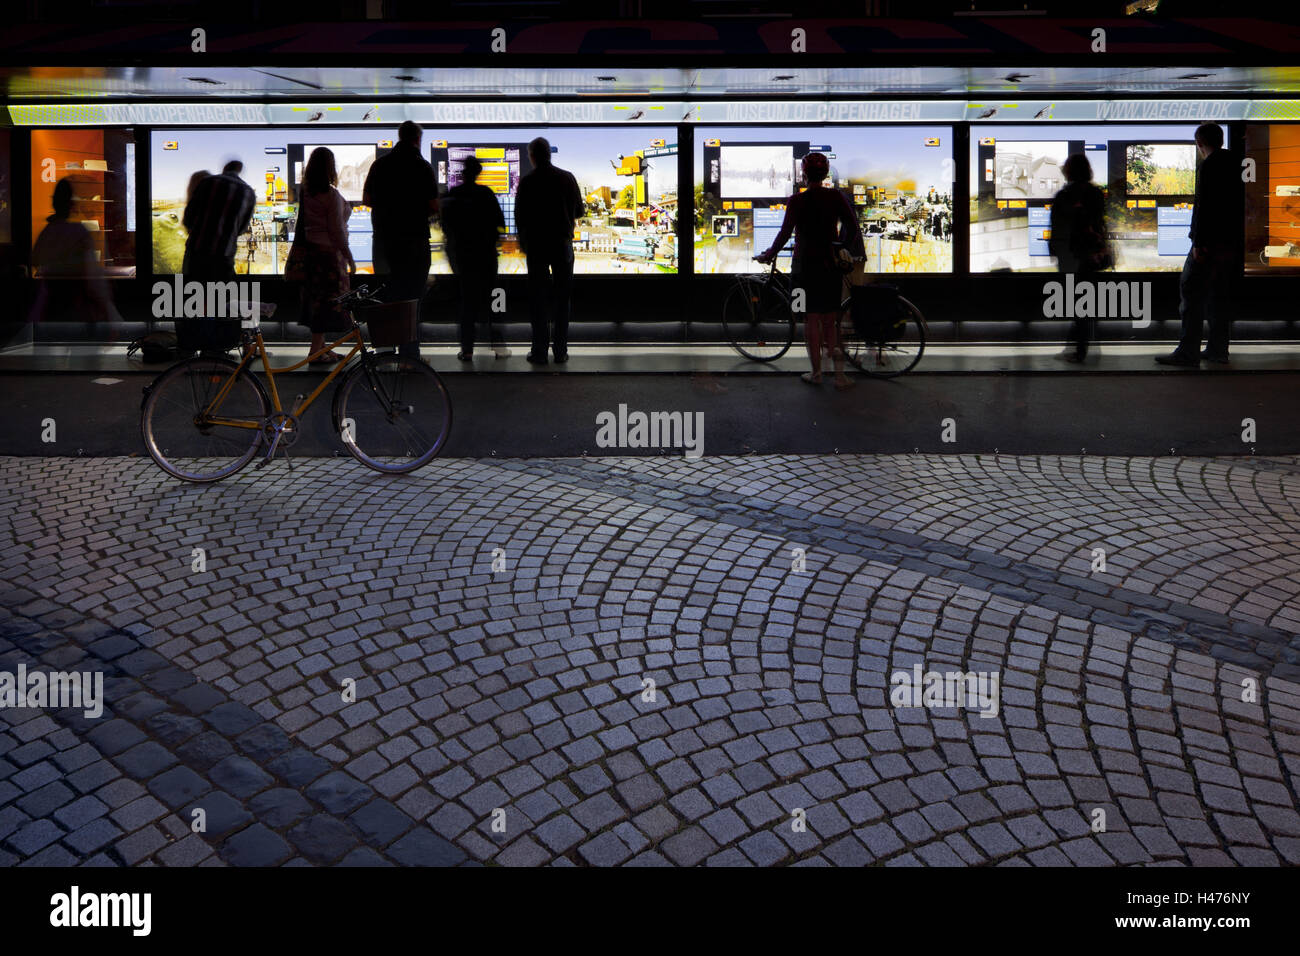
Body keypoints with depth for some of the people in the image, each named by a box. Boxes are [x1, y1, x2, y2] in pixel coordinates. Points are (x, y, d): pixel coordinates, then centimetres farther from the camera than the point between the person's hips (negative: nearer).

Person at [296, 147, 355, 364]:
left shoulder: (304, 191, 8)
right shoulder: (331, 195, -15)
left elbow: (302, 224, 12)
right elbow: (337, 230, -15)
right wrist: (349, 258, -8)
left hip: (310, 248, 8)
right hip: (329, 251, -8)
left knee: (316, 298, 13)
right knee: (328, 300, -3)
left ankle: (321, 348, 20)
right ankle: (316, 351, -2)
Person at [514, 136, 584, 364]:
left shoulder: (527, 182, -7)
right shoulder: (567, 178, -2)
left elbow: (519, 216, -4)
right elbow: (578, 211, 4)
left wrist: (523, 242, 11)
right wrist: (584, 207, 27)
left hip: (535, 245, -1)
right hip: (563, 244, 2)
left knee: (538, 300, 4)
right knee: (561, 298, 7)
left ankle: (539, 352, 5)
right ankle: (560, 351, 8)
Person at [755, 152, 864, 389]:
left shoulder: (797, 201, -9)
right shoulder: (836, 197, -1)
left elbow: (785, 233, -11)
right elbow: (853, 227, -2)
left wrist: (768, 255, 2)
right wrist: (844, 250, 14)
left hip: (805, 264, -3)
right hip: (831, 264, 3)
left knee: (811, 320, 6)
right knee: (830, 320, 10)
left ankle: (816, 373, 9)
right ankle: (839, 373, 5)